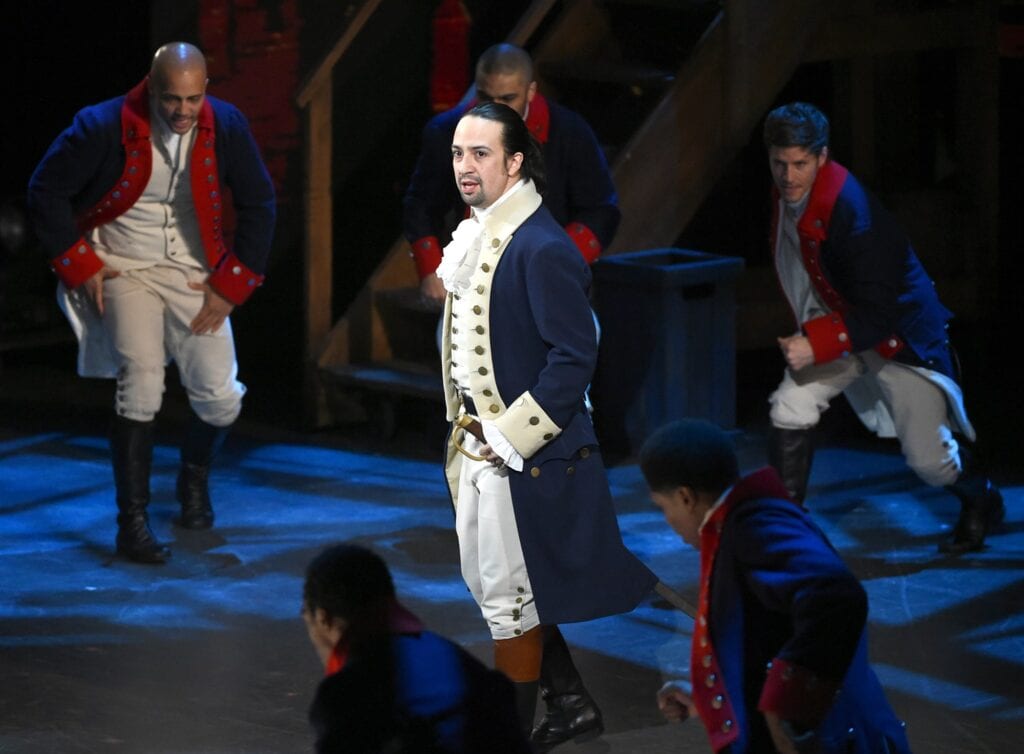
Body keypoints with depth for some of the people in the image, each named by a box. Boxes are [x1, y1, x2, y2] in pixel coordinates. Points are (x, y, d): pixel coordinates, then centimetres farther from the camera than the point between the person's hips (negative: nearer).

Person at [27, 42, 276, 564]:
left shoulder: (226, 128, -10)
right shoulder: (104, 127, -18)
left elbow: (258, 207, 1)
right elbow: (46, 191, -8)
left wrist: (231, 286, -3)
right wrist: (79, 267, -9)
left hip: (195, 275, 3)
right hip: (123, 269, -3)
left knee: (221, 398, -2)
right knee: (141, 379, -23)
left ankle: (194, 477, 35)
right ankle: (132, 524, -15)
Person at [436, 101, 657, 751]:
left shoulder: (542, 247, -20)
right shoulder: (477, 236, 8)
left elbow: (574, 355, -22)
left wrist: (511, 439, -21)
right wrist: (464, 426, 11)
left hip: (525, 453, -9)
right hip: (479, 445, 9)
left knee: (509, 598, 2)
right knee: (487, 582, 18)